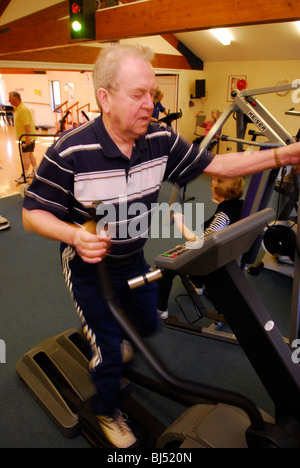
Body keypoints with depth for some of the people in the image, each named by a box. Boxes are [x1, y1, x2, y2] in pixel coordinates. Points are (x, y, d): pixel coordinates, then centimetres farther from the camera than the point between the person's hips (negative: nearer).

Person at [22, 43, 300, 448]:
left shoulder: (161, 141, -14)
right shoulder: (70, 152, -27)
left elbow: (216, 165, -8)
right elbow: (33, 214, -18)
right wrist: (74, 235, -38)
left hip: (132, 260, 5)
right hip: (88, 267, -5)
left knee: (148, 325, 23)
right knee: (108, 348, 4)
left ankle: (111, 336, 61)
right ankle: (107, 412, 39)